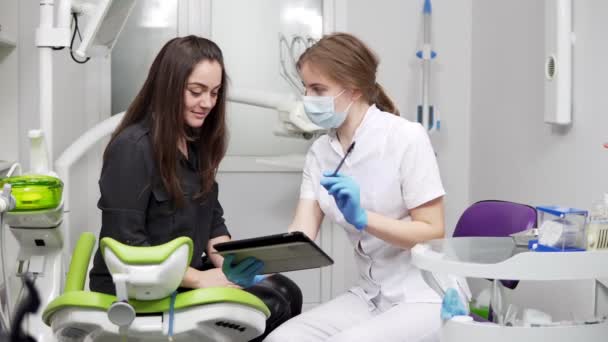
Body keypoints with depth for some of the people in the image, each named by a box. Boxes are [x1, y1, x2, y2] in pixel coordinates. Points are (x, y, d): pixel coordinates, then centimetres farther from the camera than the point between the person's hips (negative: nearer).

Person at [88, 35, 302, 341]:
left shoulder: (197, 143, 10)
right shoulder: (132, 147, -16)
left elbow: (213, 221, 11)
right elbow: (126, 243, -20)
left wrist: (229, 265, -9)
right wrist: (200, 279, -21)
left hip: (187, 275, 8)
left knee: (286, 292, -13)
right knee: (270, 306, -20)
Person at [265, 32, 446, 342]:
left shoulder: (406, 138, -13)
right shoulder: (320, 153, 4)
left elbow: (433, 233, -14)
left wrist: (361, 217, -28)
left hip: (427, 297, -5)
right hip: (370, 296, 5)